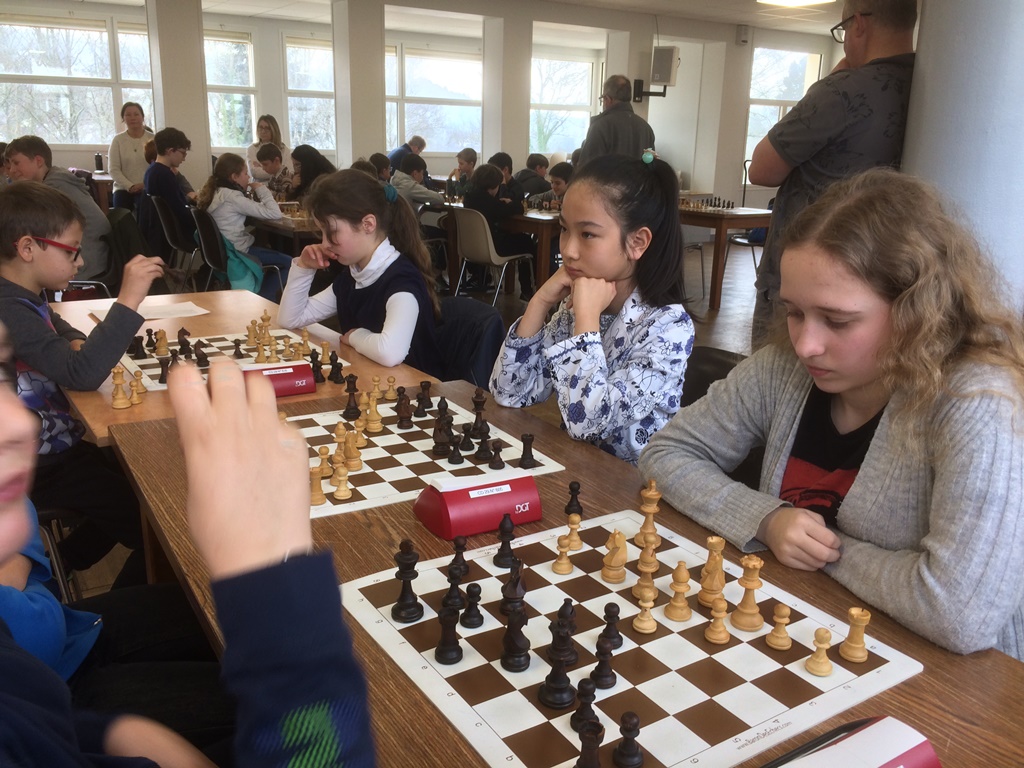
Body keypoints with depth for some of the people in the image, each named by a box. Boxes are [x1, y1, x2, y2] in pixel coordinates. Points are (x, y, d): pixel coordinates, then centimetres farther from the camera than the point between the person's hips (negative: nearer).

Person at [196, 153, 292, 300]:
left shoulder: (215, 192, 6)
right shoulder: (232, 197, -20)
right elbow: (275, 213, -23)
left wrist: (255, 195, 2)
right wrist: (261, 189, -11)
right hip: (237, 253, -10)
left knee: (273, 251, 28)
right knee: (289, 263, -1)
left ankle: (260, 298, 26)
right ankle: (264, 299, 7)